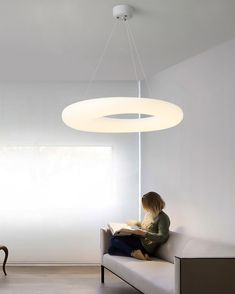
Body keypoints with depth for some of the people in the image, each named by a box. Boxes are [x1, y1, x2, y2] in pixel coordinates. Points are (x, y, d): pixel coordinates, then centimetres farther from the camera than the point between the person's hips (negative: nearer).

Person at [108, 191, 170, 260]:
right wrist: (137, 223, 22)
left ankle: (134, 253, -22)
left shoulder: (163, 218, -17)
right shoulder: (151, 214, 11)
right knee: (111, 249, -7)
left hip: (146, 246, -10)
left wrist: (144, 233, -29)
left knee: (115, 240, -17)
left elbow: (162, 237, -25)